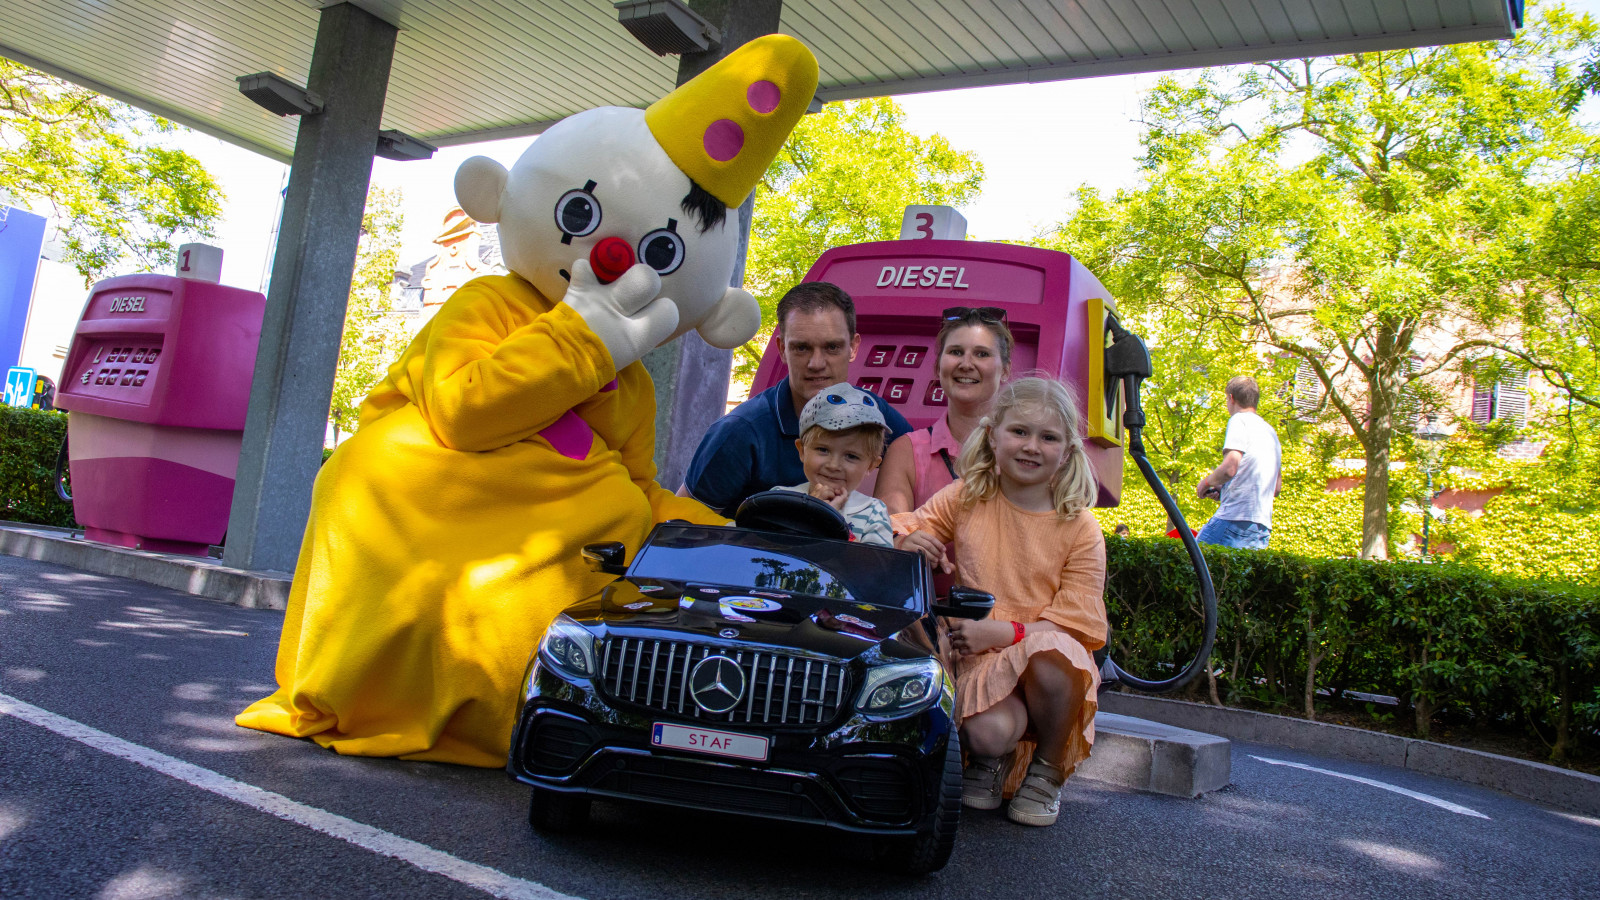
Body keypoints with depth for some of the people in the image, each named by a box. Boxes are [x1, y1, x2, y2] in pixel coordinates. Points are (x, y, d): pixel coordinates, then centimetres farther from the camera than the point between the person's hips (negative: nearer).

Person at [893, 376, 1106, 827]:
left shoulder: (1081, 529, -3)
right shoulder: (965, 498, 4)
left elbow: (1075, 622, -7)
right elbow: (912, 526, 13)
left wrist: (1003, 631, -23)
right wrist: (908, 540, -14)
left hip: (1052, 661, 0)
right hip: (980, 659, 0)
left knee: (1052, 655, -37)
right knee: (988, 732, -33)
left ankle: (1048, 770, -5)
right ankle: (991, 760, 11)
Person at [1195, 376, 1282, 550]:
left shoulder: (1239, 420, -1)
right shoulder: (1271, 431, 24)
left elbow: (1230, 468, -17)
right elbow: (1277, 487, 27)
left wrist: (1206, 482, 3)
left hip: (1236, 519, -8)